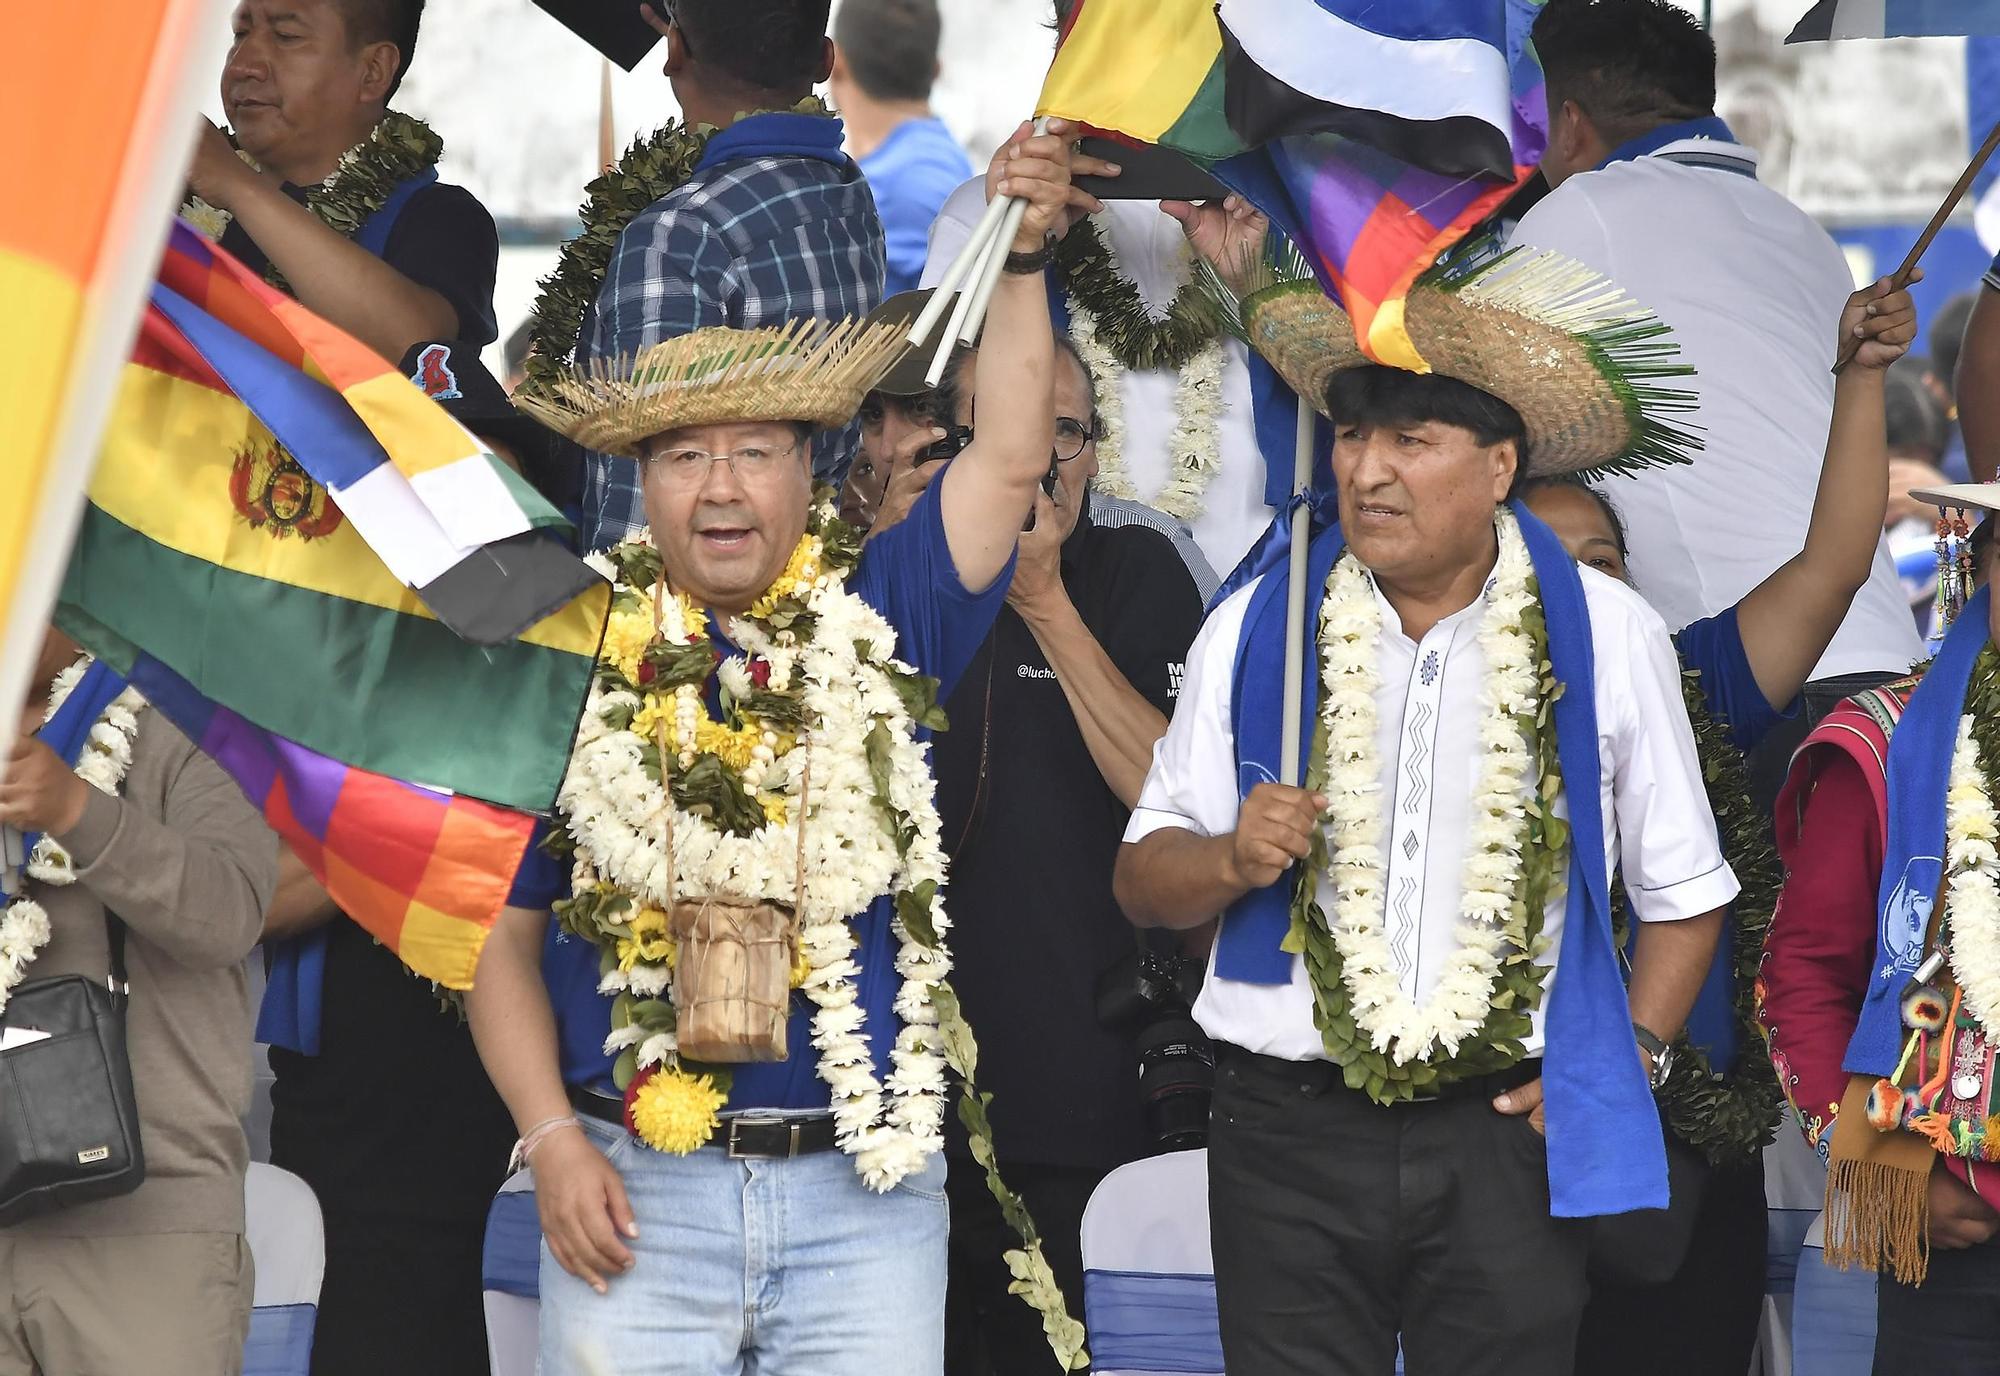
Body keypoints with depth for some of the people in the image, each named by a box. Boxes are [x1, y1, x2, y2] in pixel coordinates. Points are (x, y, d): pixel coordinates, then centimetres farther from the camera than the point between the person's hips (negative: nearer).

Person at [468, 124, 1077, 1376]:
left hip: (864, 1195, 1)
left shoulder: (879, 625, 7)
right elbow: (502, 936, 7)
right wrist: (554, 1139, -3)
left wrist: (1021, 253, -14)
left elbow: (1011, 457, -4)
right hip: (632, 1191, 0)